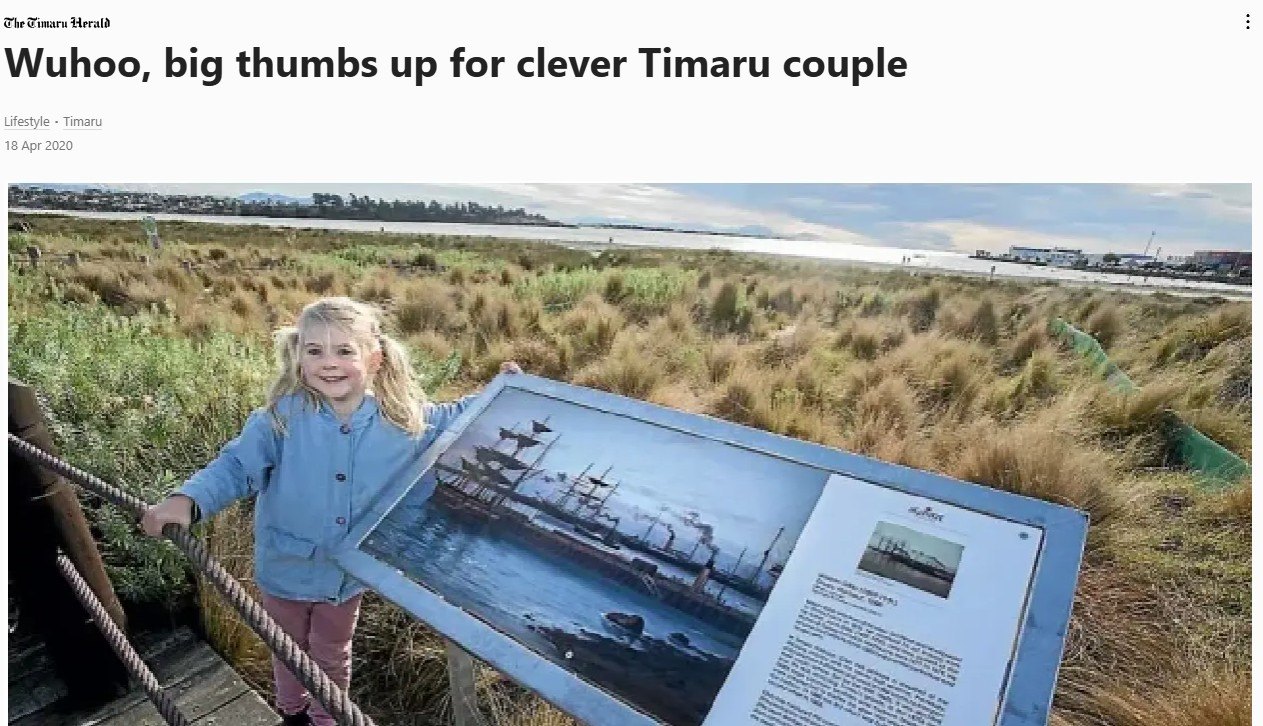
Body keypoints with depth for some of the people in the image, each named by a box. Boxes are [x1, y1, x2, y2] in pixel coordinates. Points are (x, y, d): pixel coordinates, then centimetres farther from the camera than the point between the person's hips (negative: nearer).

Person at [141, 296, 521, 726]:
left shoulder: (402, 421, -17)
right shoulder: (282, 418, -22)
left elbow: (455, 420, -3)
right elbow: (236, 465, -19)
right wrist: (187, 501, -36)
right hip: (285, 569, 0)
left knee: (333, 657, 27)